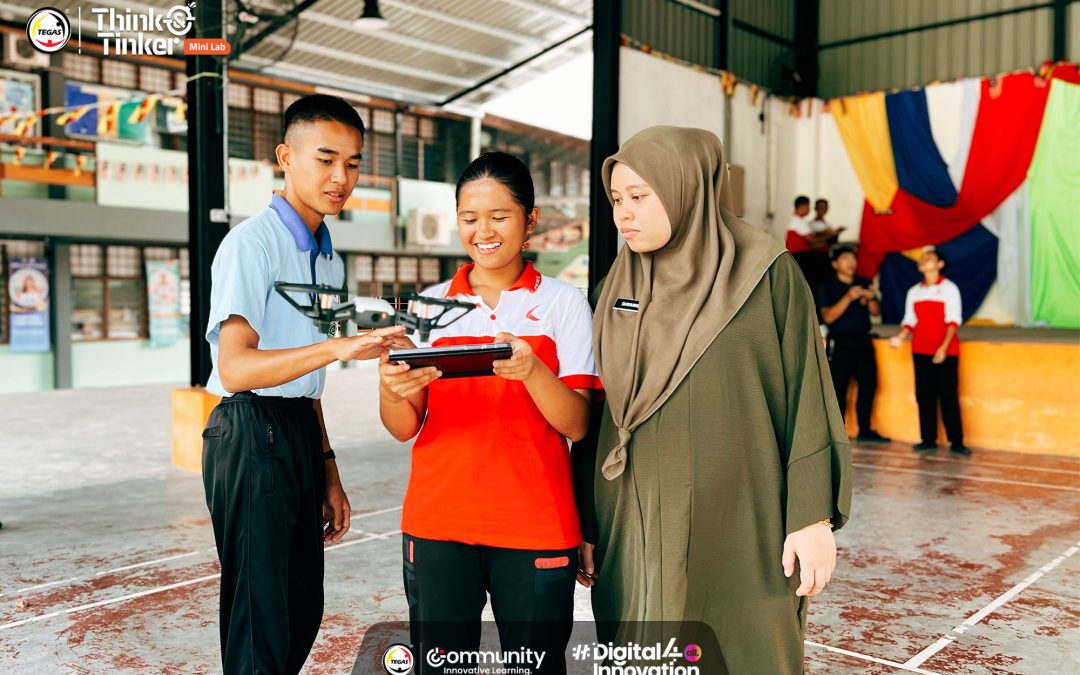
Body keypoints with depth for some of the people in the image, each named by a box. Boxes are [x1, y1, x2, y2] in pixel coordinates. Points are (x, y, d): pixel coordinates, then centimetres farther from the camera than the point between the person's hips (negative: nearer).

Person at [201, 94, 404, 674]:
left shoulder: (330, 259, 15)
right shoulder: (252, 242, -11)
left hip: (301, 435, 8)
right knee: (261, 628, -2)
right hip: (252, 435, -8)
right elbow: (235, 367, -22)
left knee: (303, 611, 14)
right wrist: (337, 347, -36)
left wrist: (328, 473, 17)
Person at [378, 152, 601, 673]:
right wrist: (392, 390, -19)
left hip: (534, 527, -2)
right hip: (438, 524, 2)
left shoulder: (562, 303, 0)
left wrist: (530, 371, -26)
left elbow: (575, 425, -7)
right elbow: (404, 428, 3)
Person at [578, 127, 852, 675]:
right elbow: (605, 414, 9)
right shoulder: (616, 290, 7)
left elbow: (806, 398, -5)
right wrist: (589, 524, 8)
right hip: (640, 526, 4)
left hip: (741, 525, -3)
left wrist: (813, 518, -9)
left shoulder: (768, 276, -4)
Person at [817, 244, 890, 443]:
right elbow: (828, 317, -12)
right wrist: (848, 297, -22)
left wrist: (870, 299, -12)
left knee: (868, 384, 2)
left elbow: (876, 313, 10)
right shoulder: (827, 288, 0)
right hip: (840, 342, -4)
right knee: (839, 387, -4)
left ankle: (865, 430, 12)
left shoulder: (864, 284, 12)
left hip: (863, 339, 4)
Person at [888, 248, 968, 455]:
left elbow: (953, 320, -7)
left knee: (948, 396, -6)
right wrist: (900, 337, -8)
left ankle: (956, 441, 0)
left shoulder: (949, 288, 2)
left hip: (945, 352, -4)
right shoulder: (914, 291, 14)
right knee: (924, 396, 3)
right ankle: (928, 439, 8)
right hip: (920, 351, 4)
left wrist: (944, 347, -19)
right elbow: (910, 321, 12)